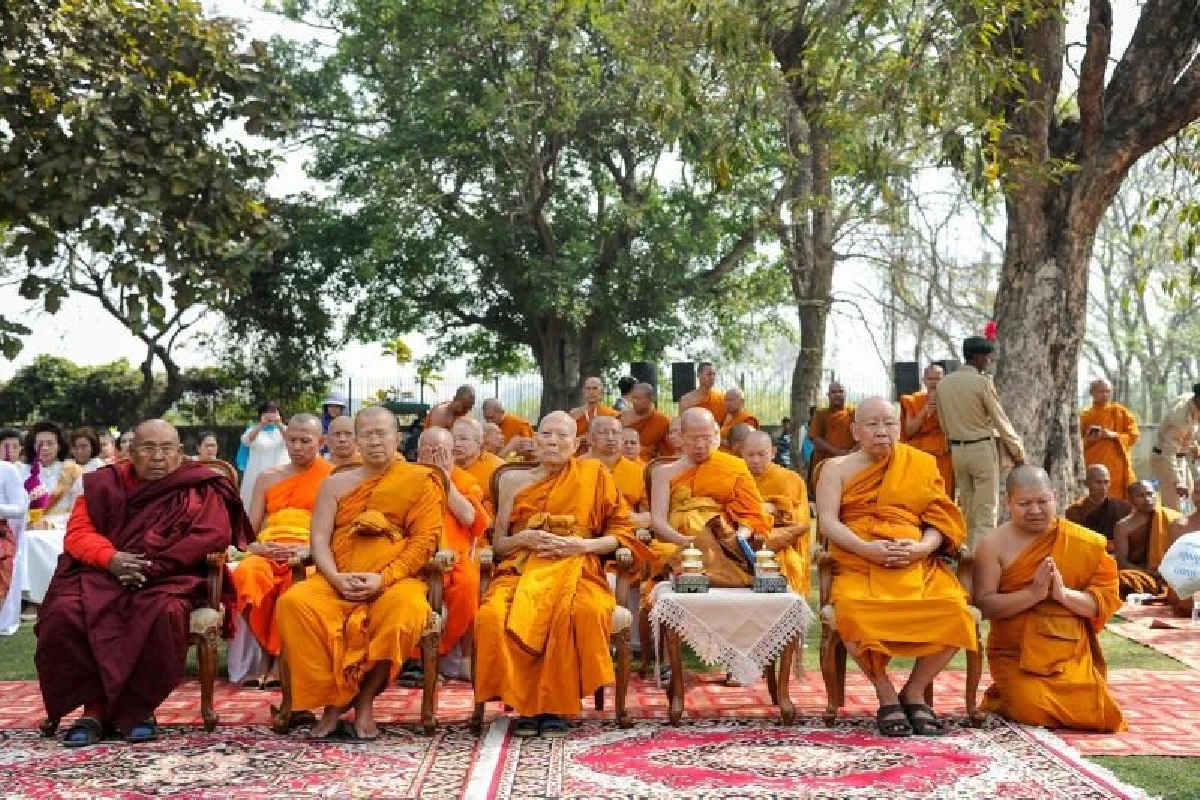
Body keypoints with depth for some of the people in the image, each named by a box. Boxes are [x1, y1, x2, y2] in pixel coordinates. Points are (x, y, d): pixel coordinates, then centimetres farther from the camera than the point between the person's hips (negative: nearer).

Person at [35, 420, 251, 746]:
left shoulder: (200, 488, 5)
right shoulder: (104, 483, 14)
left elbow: (214, 535, -9)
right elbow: (78, 532, 6)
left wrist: (152, 567, -17)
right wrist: (111, 558, -18)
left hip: (168, 577, -2)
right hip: (102, 573, 3)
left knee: (165, 612, -36)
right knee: (63, 612, -28)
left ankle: (136, 709, -17)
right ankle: (94, 708, -15)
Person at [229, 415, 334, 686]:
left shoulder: (333, 477, 12)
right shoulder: (267, 478, 23)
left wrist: (308, 550, -15)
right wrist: (259, 548, -5)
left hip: (309, 555, -3)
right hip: (267, 552, 3)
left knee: (297, 580, -39)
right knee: (247, 572, -34)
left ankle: (281, 662, -31)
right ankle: (257, 662, -28)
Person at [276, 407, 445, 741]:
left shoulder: (420, 481, 7)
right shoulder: (335, 484, 16)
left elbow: (425, 540, -2)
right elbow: (319, 539, 7)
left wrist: (383, 578, -15)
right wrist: (337, 578, -13)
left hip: (395, 581, -3)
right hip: (337, 582, 3)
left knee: (405, 610, -37)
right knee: (293, 603, -28)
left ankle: (365, 700, -17)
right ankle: (333, 700, -18)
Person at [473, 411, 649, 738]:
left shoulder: (593, 474, 13)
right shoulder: (516, 481, 19)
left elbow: (622, 531, 9)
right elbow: (497, 543, 17)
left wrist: (582, 544, -7)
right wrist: (522, 539, -4)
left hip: (575, 568, -2)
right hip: (521, 569, 2)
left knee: (580, 612, -38)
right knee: (493, 616, -33)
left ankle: (556, 705, -20)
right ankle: (525, 702, -16)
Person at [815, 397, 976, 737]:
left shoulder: (921, 464, 16)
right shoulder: (838, 468, 13)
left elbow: (939, 521, 10)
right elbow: (827, 521, 1)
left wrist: (920, 548, -12)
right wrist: (867, 548, -15)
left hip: (917, 564, 2)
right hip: (858, 565, -2)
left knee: (955, 610, -28)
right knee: (853, 613, -35)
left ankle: (914, 691, -3)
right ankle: (886, 695, -10)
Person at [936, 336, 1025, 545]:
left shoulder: (943, 383, 3)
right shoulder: (982, 381, -13)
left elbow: (943, 423, 9)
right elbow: (1001, 420, -8)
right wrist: (1018, 452, 0)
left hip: (956, 450, 6)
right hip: (982, 449, -6)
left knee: (967, 510, 15)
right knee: (986, 512, -2)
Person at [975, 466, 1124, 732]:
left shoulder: (1083, 543, 2)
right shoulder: (994, 545, -4)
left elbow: (1106, 599, -1)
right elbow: (983, 604, -11)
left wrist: (1064, 594, -19)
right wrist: (1033, 593, -22)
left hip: (1071, 655, 3)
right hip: (1016, 655, -2)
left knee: (1095, 714, -14)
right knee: (1034, 711, -24)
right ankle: (1002, 696, 13)